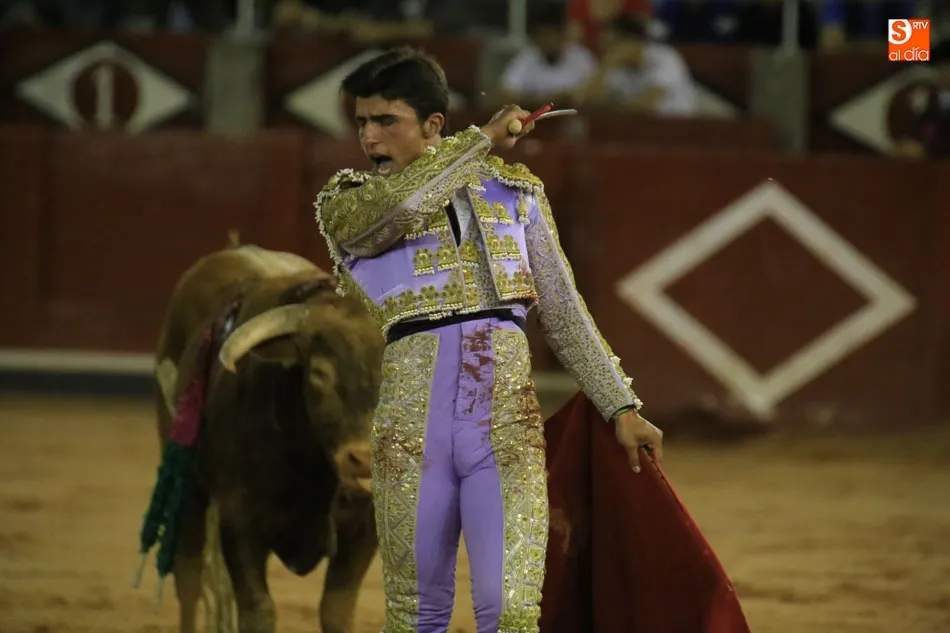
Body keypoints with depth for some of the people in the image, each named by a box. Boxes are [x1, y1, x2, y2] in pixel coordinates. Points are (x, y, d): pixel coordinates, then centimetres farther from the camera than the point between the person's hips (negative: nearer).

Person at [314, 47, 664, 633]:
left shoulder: (514, 190, 12)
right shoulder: (345, 204, 6)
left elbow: (565, 314, 16)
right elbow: (395, 208, -17)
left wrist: (622, 407, 13)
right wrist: (484, 139, -6)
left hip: (507, 424, 0)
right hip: (410, 427, 0)